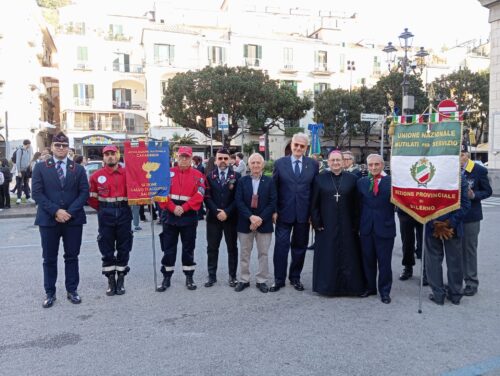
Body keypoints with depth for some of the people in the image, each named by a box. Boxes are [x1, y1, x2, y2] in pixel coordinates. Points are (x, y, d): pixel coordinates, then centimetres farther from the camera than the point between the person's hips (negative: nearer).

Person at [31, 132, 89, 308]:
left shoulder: (78, 169, 8)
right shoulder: (41, 168, 5)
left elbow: (84, 192, 0)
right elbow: (37, 193, -3)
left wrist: (70, 212, -12)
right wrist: (56, 211, -14)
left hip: (73, 220, 1)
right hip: (48, 219, 0)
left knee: (72, 256, 8)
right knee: (49, 258, 7)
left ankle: (72, 290, 19)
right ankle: (50, 293, 18)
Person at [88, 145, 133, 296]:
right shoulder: (96, 175, 1)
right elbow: (92, 197, 8)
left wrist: (124, 206, -4)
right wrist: (102, 209, 6)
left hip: (124, 213, 0)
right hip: (105, 215, 0)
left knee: (124, 248, 6)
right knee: (107, 249, 5)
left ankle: (121, 280, 19)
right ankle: (111, 281, 17)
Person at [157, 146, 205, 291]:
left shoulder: (197, 175, 1)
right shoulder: (168, 173, 4)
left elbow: (199, 195, -8)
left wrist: (184, 208, -16)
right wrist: (173, 208, -16)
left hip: (189, 216, -1)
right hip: (170, 215, 1)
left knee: (188, 248, 8)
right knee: (168, 248, 7)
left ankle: (189, 277, 21)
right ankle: (166, 278, 18)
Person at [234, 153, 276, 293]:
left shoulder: (269, 181, 1)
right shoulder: (242, 180, 3)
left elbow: (272, 202, -5)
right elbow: (239, 201, -5)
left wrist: (260, 218, -15)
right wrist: (250, 217, -17)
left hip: (264, 223, -1)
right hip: (245, 222, 1)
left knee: (263, 253, 6)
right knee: (244, 253, 9)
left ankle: (261, 280, 19)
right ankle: (244, 280, 21)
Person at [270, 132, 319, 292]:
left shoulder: (313, 164, 2)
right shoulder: (279, 163, 0)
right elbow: (274, 188, 1)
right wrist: (273, 210, -3)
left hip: (303, 213, 2)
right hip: (284, 213, -1)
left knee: (300, 247, 12)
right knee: (281, 246, 2)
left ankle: (295, 277, 28)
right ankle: (279, 279, 15)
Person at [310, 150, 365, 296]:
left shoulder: (352, 179, 2)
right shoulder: (320, 179, 1)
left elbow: (356, 204, 3)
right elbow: (314, 203, 1)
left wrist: (356, 224, -2)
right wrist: (316, 222, -5)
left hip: (346, 226, 1)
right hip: (326, 226, 0)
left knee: (347, 256, 6)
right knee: (327, 256, 6)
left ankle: (348, 285, 20)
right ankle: (327, 285, 18)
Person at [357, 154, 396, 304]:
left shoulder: (392, 181, -5)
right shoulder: (361, 182, 6)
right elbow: (359, 204, 7)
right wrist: (358, 225, 5)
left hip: (385, 227, -3)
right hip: (366, 228, 3)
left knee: (384, 262, 7)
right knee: (368, 260, 14)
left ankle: (384, 291, 23)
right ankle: (370, 287, 30)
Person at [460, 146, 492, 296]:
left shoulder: (479, 170, -9)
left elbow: (487, 191, -3)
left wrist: (474, 195, -20)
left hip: (470, 216, -3)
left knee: (469, 249, 3)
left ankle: (471, 282, 14)